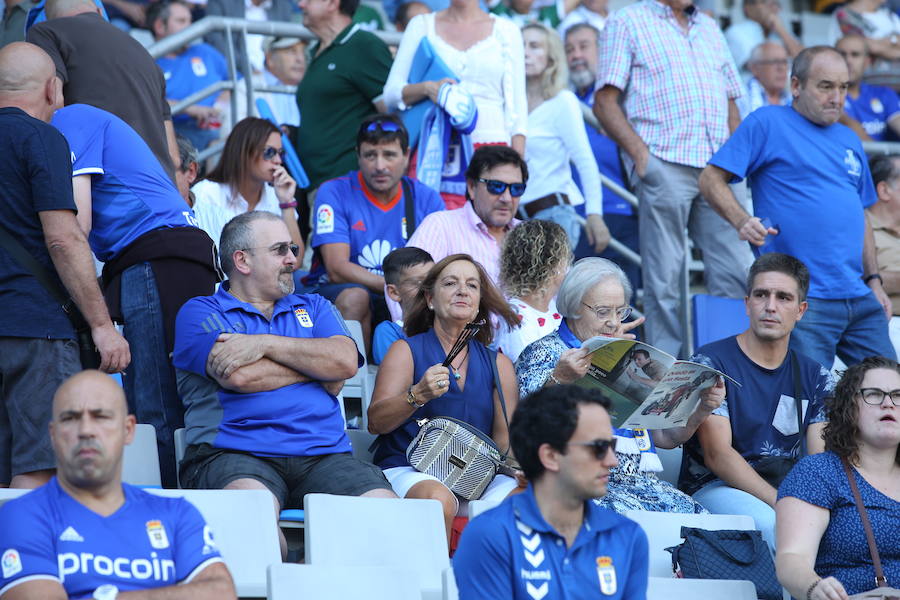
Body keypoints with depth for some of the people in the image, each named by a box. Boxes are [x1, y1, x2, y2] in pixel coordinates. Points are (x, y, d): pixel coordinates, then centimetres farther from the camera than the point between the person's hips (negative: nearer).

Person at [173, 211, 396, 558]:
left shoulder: (313, 308, 27)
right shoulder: (201, 312, 13)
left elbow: (345, 361, 6)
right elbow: (238, 376, -7)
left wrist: (264, 344, -1)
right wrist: (317, 365, 7)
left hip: (323, 454, 4)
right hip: (233, 453, -3)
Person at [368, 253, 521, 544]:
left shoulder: (497, 364, 18)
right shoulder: (406, 351, 9)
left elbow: (506, 441, 13)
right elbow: (375, 422, -1)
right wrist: (417, 396, -19)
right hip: (407, 469, -3)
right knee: (439, 500, -36)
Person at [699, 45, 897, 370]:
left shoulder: (849, 140, 21)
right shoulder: (766, 123, 0)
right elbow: (711, 179, -4)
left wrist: (873, 280, 18)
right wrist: (742, 221, -21)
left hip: (859, 298, 7)